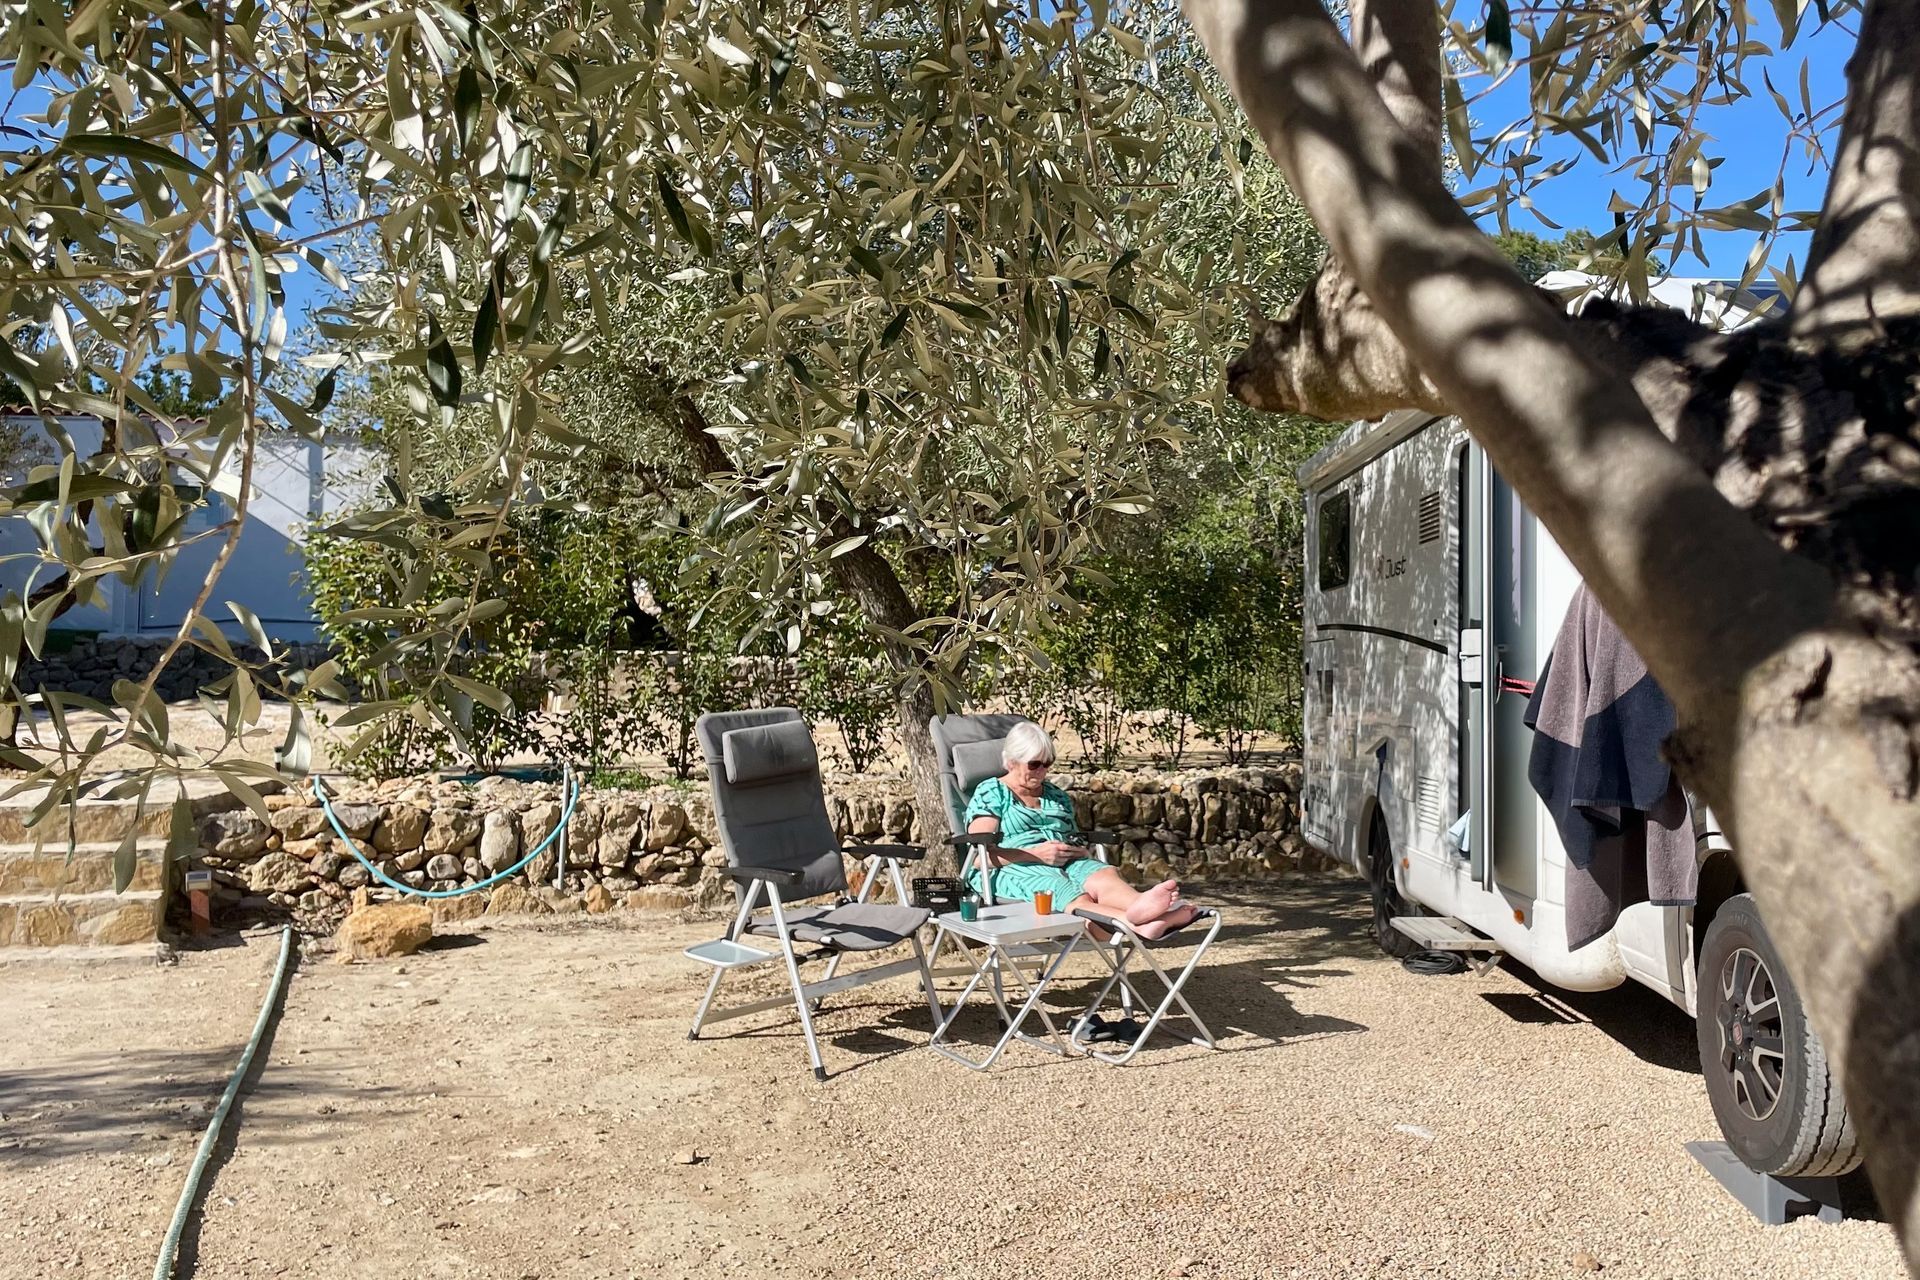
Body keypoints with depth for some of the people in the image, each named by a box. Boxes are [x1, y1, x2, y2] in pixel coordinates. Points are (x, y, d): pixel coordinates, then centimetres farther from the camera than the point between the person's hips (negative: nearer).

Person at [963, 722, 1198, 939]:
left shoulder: (1056, 796, 27)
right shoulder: (990, 794, 7)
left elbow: (1075, 839, 28)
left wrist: (1080, 851, 2)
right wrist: (1035, 854, -15)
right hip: (1012, 869, -6)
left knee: (1103, 875, -32)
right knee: (1076, 899, -38)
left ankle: (1141, 905, -66)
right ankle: (1141, 924, -67)